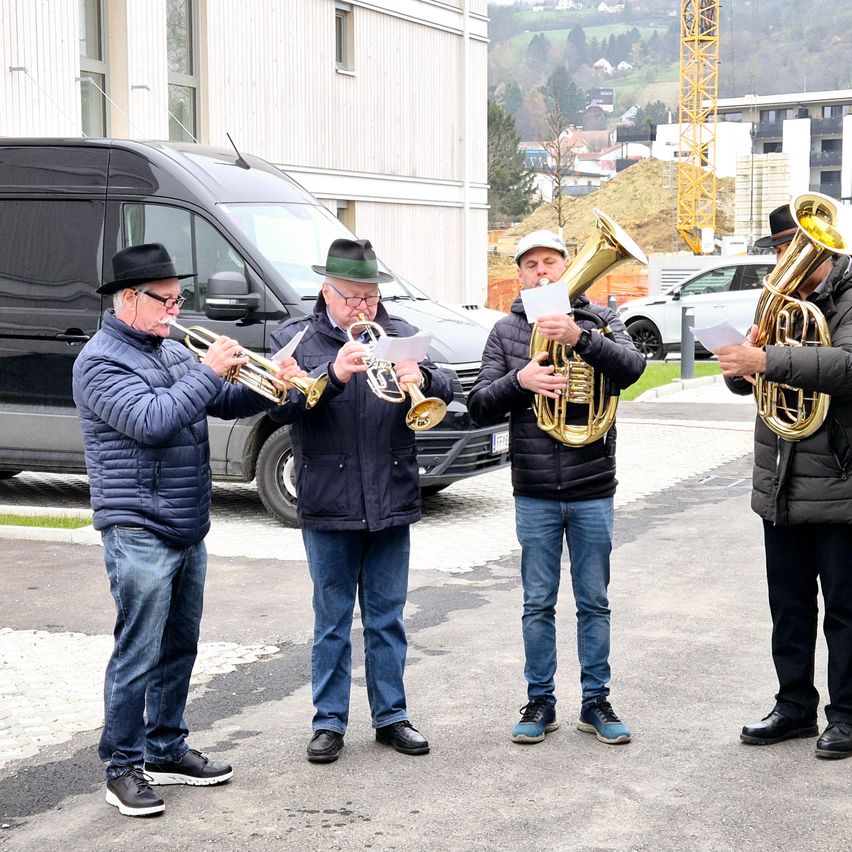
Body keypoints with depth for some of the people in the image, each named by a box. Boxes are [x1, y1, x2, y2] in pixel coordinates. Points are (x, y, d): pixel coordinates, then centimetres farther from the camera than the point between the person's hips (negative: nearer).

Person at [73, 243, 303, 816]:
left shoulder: (172, 352, 14)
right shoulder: (100, 361, -11)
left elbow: (226, 403, 16)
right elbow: (152, 421, -24)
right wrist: (210, 372, -20)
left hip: (189, 529, 9)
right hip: (140, 532, -8)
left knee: (179, 649, 15)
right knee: (138, 655, -3)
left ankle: (166, 751, 27)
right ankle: (123, 766, 7)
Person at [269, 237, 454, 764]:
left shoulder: (400, 336, 8)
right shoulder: (296, 339, 0)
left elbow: (448, 388, -3)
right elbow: (285, 404, -15)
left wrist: (422, 378, -26)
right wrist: (334, 374, -32)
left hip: (392, 503, 2)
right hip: (329, 507, -2)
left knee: (387, 618, 12)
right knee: (333, 621, 8)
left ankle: (391, 715, 23)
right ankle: (330, 721, 18)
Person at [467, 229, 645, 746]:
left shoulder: (599, 321, 2)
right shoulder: (507, 331, 4)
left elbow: (632, 369, -17)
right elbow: (479, 407, -1)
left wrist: (579, 337, -31)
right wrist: (519, 380, -19)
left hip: (593, 490, 0)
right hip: (534, 494, 1)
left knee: (595, 603, 9)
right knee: (538, 605, 9)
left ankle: (597, 702, 20)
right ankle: (540, 702, 20)